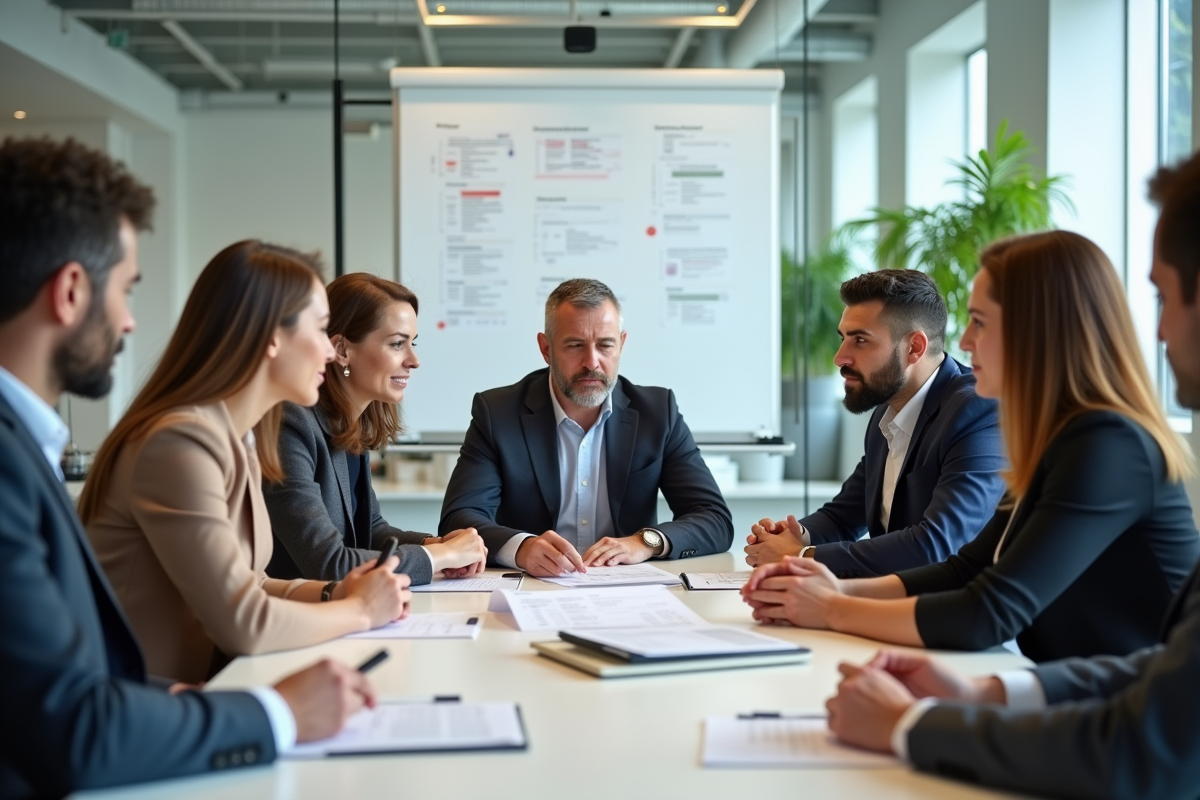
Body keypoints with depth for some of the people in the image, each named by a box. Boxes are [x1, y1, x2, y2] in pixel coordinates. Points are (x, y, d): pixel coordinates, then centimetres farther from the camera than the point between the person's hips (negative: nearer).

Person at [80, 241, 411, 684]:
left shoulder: (239, 440, 6)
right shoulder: (181, 442, -21)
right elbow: (243, 623, -23)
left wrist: (333, 593, -4)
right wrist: (359, 609, -9)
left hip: (200, 687, 8)